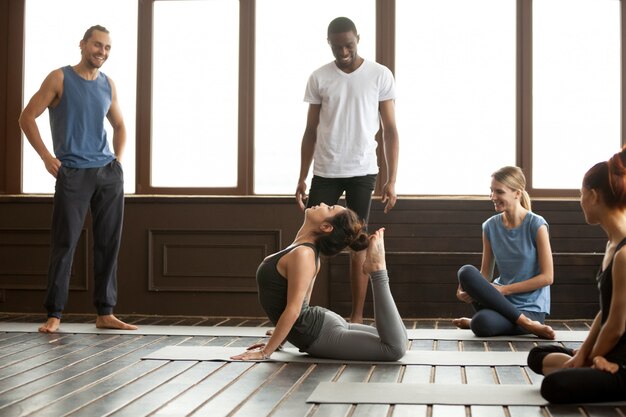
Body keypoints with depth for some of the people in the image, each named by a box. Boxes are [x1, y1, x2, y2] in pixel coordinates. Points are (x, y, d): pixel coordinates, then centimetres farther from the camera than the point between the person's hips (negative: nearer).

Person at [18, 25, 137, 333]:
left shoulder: (108, 85, 13)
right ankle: (54, 314, 0)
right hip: (73, 173, -5)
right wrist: (46, 157, -10)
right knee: (64, 243, -6)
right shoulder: (60, 79, -1)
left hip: (109, 174, 5)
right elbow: (27, 117, -3)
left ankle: (105, 314, 10)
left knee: (108, 243, 3)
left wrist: (118, 159, 13)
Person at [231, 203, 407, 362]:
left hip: (320, 334, -10)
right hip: (320, 322, 10)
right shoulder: (308, 250, 8)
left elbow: (293, 310, -23)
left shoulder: (302, 254, -21)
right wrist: (275, 341, 23)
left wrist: (265, 352, -17)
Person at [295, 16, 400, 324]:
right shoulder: (318, 78, 5)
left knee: (358, 244, 1)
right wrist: (302, 178, 4)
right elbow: (311, 131, 9)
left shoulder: (380, 75, 0)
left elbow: (390, 130, 0)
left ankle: (357, 317, 7)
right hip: (325, 172, 2)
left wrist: (391, 180, -6)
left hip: (362, 172, -2)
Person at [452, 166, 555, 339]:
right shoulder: (490, 226, 4)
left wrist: (504, 289, -16)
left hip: (530, 308, -6)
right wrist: (468, 290, -15)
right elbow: (485, 274, 7)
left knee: (482, 324, -39)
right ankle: (527, 325, -18)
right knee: (466, 271, -28)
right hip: (501, 300, 6)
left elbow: (547, 277, -10)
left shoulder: (535, 225, -9)